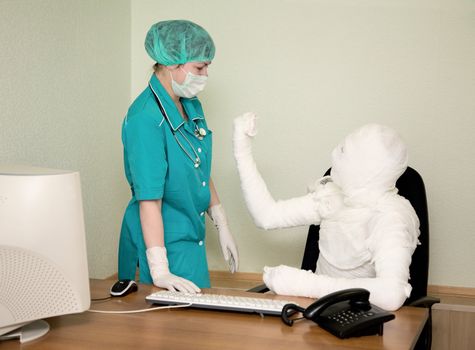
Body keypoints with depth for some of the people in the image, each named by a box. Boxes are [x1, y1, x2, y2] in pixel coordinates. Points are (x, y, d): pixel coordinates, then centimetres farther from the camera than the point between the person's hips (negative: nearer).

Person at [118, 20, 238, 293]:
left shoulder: (192, 106, 3)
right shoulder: (146, 118, -22)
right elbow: (149, 199, -26)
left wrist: (222, 227, 15)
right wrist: (159, 270, -29)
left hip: (192, 236, 8)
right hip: (162, 240, -8)